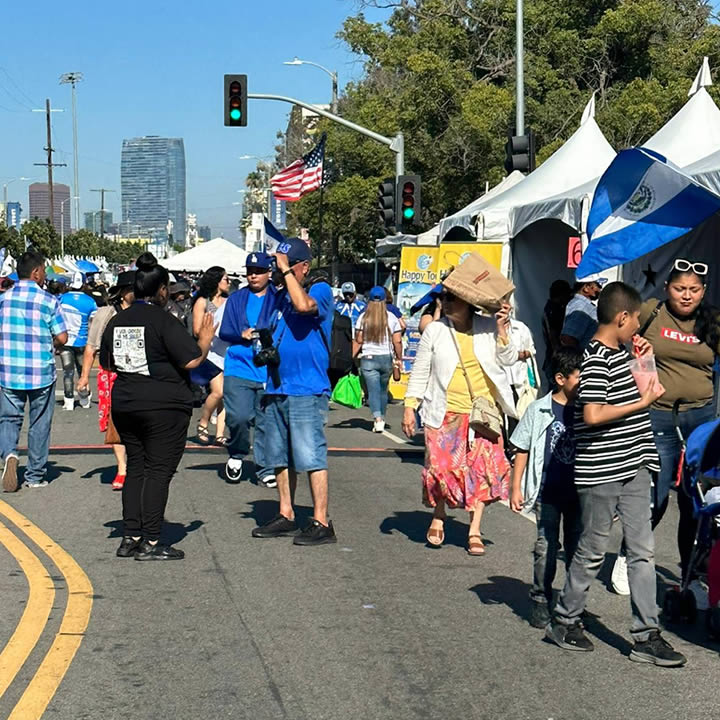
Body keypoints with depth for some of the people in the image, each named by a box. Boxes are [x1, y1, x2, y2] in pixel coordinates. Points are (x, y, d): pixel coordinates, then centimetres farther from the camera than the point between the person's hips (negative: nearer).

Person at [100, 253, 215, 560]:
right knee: (158, 471, -2)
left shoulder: (118, 321, 7)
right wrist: (205, 339, 2)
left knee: (136, 468, 14)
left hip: (124, 404, 7)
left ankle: (130, 537, 13)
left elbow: (106, 362, 17)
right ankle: (150, 543, -2)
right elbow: (192, 360, -15)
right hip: (164, 406, -7)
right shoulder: (164, 321, -13)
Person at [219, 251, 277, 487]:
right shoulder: (236, 299, 11)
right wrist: (242, 336, -10)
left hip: (269, 370, 0)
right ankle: (236, 454, 15)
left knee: (266, 422, 2)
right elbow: (225, 331, 9)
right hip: (239, 368, 0)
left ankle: (265, 469, 14)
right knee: (238, 416, -12)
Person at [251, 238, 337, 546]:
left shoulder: (320, 290, -4)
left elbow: (304, 305, -26)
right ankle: (286, 516, 22)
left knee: (311, 457, -9)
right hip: (276, 389, 8)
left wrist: (286, 270, -16)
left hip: (307, 391, -8)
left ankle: (321, 523, -6)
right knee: (281, 458, 13)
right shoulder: (280, 296, 17)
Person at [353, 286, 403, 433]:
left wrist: (351, 357, 5)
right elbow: (397, 341, -2)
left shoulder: (363, 317, -3)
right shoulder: (391, 317, 0)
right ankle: (382, 418, 26)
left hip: (368, 358, -2)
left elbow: (358, 341, -3)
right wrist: (398, 358, 8)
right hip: (387, 358, 2)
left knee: (373, 390, -4)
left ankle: (377, 418, -20)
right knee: (383, 390, 17)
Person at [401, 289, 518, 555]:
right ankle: (438, 517, 22)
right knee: (441, 466, -5)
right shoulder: (435, 330, 1)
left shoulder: (488, 327, 3)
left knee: (482, 468, -4)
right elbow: (420, 371, 5)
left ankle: (474, 531, 5)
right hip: (446, 413, -1)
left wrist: (502, 330, -11)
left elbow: (508, 359, 1)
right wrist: (409, 407, 0)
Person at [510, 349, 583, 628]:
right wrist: (516, 487, 0)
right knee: (545, 548, -1)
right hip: (547, 492, -2)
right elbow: (522, 450, 2)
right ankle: (541, 601, 12)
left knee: (576, 549, 8)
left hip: (579, 493, 2)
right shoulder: (539, 410, -4)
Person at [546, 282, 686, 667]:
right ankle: (563, 621, 22)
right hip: (601, 472, -9)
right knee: (592, 550, 5)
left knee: (642, 551, 7)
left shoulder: (620, 353, 13)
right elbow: (593, 414, -25)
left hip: (633, 467, 9)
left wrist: (644, 360, 15)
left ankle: (646, 635, 12)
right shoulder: (596, 358, -16)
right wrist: (643, 402, -17)